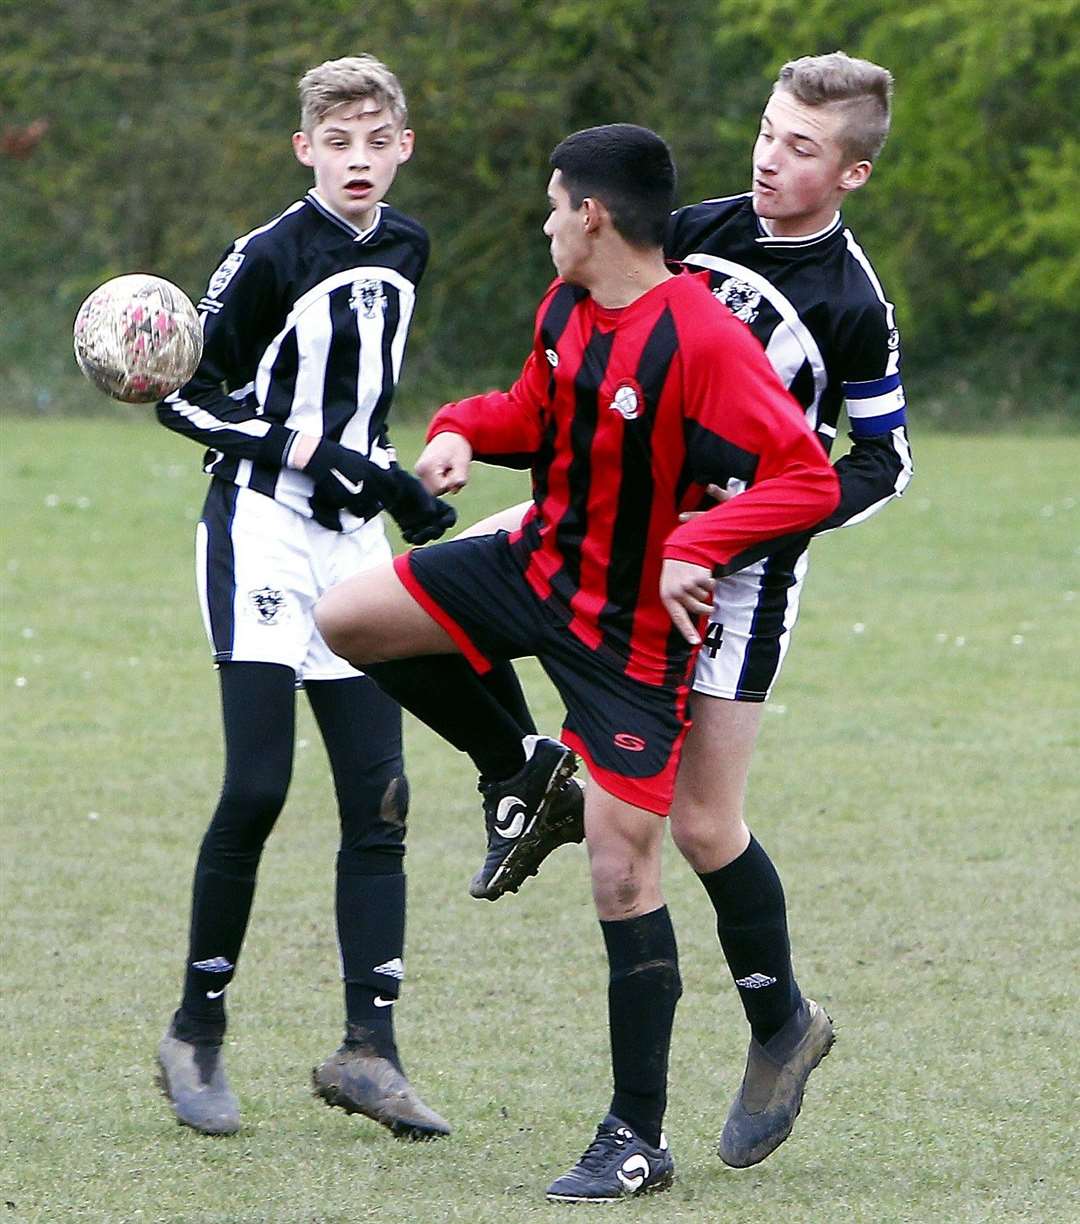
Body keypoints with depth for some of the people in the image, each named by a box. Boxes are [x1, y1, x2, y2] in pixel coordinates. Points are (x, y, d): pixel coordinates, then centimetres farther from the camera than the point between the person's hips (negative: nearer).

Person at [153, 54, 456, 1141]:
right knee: (257, 786, -13)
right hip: (262, 530, -6)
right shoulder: (270, 256, -11)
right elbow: (184, 394, -7)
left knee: (379, 797, -1)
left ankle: (367, 1049, 0)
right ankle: (196, 1032, 0)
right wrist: (305, 452, -15)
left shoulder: (402, 251, 9)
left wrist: (394, 481, 13)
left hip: (352, 537, 7)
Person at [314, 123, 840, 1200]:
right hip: (538, 568, 8)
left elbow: (807, 477, -28)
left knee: (622, 874, -8)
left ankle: (637, 1140, 0)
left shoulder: (703, 340, -26)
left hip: (633, 630, -8)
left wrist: (695, 548, -36)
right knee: (346, 620, 6)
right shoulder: (565, 306, 0)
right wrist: (462, 430, -3)